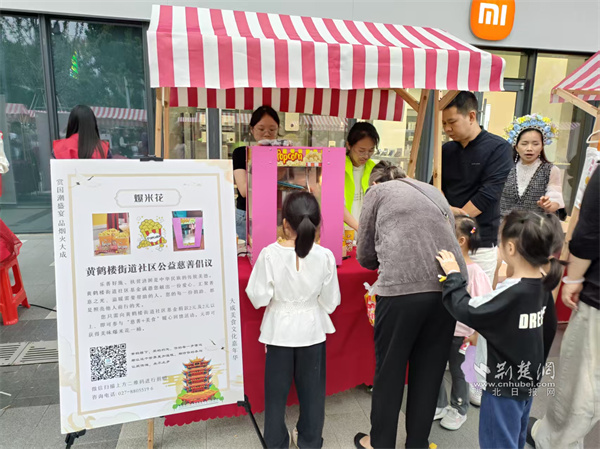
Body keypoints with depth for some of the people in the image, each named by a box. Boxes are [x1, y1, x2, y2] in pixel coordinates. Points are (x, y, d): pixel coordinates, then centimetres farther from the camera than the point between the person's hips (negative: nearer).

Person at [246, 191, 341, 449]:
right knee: (312, 389, 19)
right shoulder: (325, 256, -14)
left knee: (276, 391, 18)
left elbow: (259, 297, -13)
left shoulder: (270, 254, -18)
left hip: (280, 330, -1)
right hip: (312, 330, 2)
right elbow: (330, 302, -6)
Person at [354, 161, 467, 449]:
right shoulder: (433, 191, 26)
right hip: (449, 284, 5)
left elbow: (365, 256, 14)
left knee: (389, 369, 13)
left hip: (402, 286, -5)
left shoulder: (377, 191, 13)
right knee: (429, 371, 18)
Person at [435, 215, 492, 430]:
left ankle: (459, 409, 38)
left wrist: (476, 334, -13)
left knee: (458, 372, 15)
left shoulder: (474, 271, -20)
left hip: (461, 333, -5)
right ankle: (440, 405, 38)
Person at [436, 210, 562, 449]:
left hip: (503, 385, -8)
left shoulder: (511, 292, -29)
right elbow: (548, 330, 9)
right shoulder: (543, 287, -2)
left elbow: (466, 311, -26)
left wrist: (453, 275, -14)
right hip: (527, 381, 9)